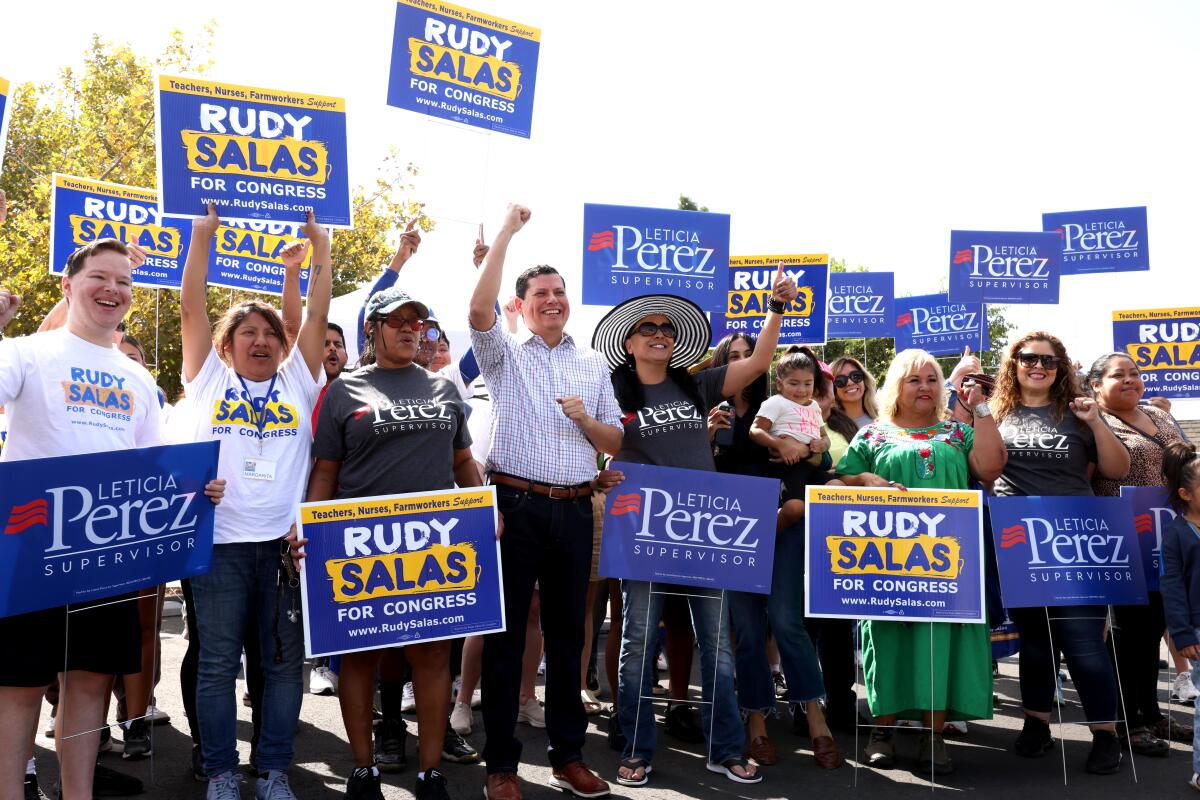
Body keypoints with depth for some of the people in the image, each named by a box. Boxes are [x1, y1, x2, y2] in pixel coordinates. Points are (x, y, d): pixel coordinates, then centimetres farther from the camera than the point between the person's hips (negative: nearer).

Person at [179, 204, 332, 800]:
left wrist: (320, 250, 6)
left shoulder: (297, 380, 12)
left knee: (285, 661, 6)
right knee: (218, 663, 5)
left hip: (286, 540, 1)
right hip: (219, 539, -1)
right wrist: (202, 236, 2)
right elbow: (191, 308, 3)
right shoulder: (209, 378, 9)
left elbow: (318, 315, 8)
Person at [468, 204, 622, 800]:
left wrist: (586, 419, -8)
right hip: (517, 504, -3)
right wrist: (506, 232, -13)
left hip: (574, 509, 3)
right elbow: (478, 309, -17)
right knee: (505, 632, 1)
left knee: (567, 632, 11)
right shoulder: (504, 354, 5)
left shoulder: (594, 365, 14)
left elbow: (615, 445, 13)